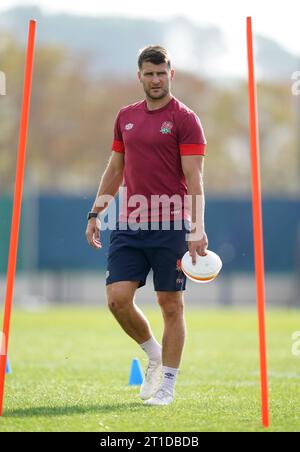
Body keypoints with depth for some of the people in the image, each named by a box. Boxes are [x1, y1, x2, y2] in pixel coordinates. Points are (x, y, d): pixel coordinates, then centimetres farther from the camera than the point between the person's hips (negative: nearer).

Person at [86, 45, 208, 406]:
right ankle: (154, 354, 19)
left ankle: (166, 384, 11)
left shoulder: (185, 119, -4)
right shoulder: (126, 116, 13)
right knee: (117, 298, -5)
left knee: (171, 305, 1)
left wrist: (197, 227, -18)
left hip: (170, 227, -5)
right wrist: (95, 213, 13)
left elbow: (194, 178, -9)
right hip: (129, 225, 5)